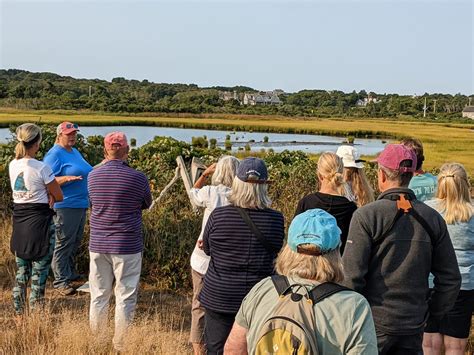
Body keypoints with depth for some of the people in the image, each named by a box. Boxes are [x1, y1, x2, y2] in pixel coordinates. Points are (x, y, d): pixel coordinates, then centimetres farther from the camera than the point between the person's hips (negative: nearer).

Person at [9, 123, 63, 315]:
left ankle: (19, 313, 26)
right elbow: (59, 196, -8)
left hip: (19, 220, 7)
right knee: (39, 272, 2)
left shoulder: (12, 165, 3)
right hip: (40, 221, -6)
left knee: (21, 270, 17)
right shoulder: (41, 168, -16)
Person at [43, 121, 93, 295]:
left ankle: (70, 273, 30)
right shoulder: (55, 154, -11)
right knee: (64, 243, -5)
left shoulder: (75, 151, 17)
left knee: (75, 241, 17)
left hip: (81, 204, 9)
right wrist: (67, 178, -30)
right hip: (66, 205, -9)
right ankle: (61, 281, 1)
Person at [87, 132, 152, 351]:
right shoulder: (137, 178, -13)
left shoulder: (93, 176, -2)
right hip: (127, 246, -4)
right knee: (125, 297, 8)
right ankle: (120, 345, 16)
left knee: (99, 296, 15)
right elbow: (147, 204, 4)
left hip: (98, 245, 4)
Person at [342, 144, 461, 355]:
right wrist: (431, 313, 17)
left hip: (373, 323, -4)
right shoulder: (433, 218, 1)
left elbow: (351, 276, -15)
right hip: (413, 327, 4)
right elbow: (451, 279, 5)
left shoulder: (366, 216, -13)